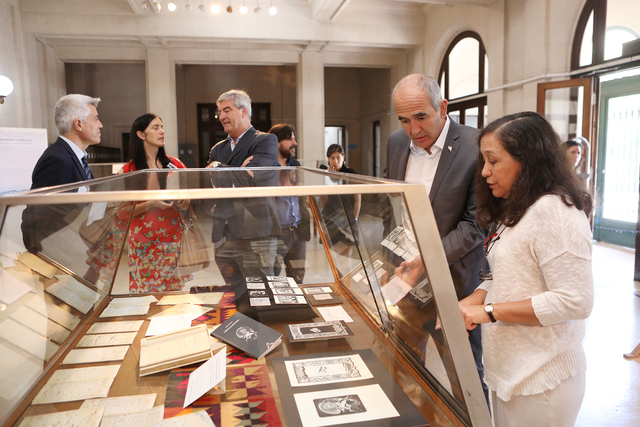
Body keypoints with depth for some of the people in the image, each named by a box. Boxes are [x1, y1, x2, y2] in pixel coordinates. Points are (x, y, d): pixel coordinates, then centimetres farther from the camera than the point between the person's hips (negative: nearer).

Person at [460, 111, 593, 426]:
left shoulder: (553, 211, -19)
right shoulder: (515, 210, 12)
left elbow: (575, 301, -23)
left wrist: (489, 311, -21)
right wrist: (464, 306, -3)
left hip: (540, 381, -8)